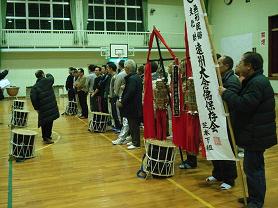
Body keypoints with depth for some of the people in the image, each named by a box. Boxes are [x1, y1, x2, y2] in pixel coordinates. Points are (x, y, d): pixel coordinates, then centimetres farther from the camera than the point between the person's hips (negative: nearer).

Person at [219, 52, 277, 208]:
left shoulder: (258, 82, -20)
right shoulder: (253, 81, 15)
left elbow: (244, 104, -28)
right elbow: (244, 101, 17)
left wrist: (226, 93, -18)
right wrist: (227, 93, 5)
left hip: (256, 134, -11)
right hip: (254, 132, 11)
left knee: (253, 167, -3)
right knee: (253, 165, 19)